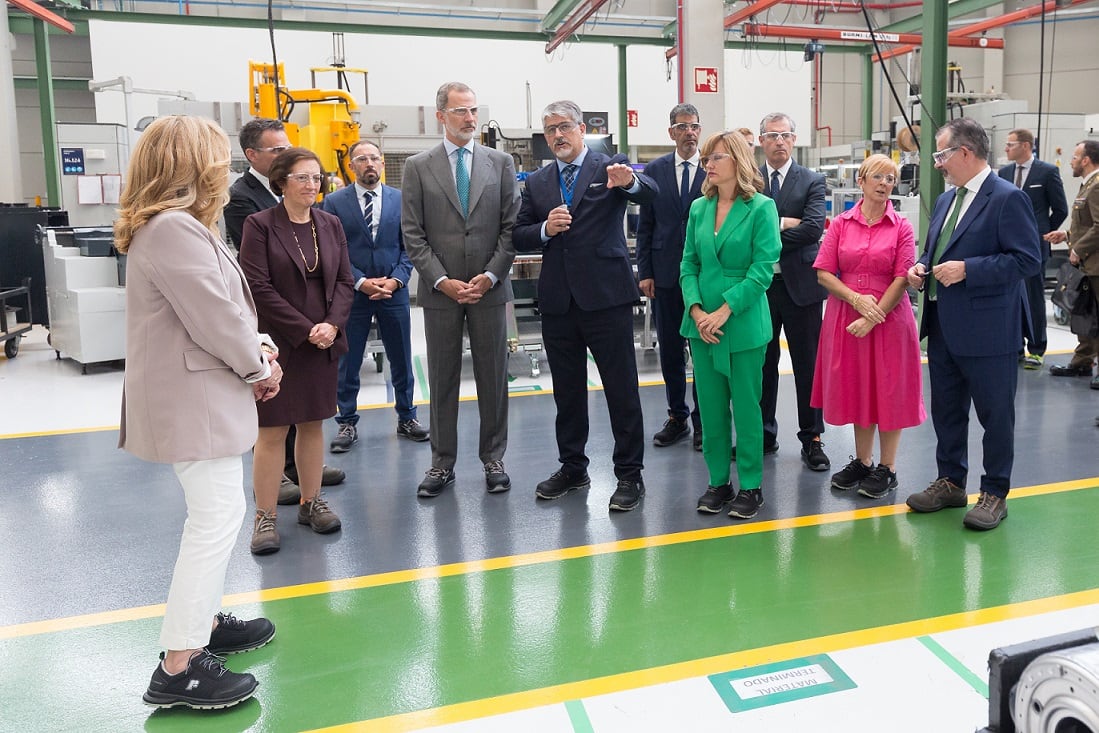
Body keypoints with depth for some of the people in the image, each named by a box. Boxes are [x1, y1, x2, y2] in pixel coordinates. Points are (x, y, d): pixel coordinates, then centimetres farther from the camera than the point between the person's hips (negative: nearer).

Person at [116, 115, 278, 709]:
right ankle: (178, 668, 0)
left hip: (200, 396, 11)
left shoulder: (182, 226, 15)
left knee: (215, 515, 20)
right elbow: (214, 319, -23)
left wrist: (258, 348, 3)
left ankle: (204, 621, 35)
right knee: (216, 519, -8)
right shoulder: (172, 230, -20)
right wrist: (261, 368, -8)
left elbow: (223, 306, 17)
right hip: (194, 403, -11)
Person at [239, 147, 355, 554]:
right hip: (278, 343, -4)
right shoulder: (260, 225, -6)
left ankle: (311, 502, 23)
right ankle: (265, 516, 8)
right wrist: (305, 329, -15)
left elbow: (344, 280, 8)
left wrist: (332, 324, -9)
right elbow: (258, 287, -12)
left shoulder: (330, 224, 9)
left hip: (323, 341, 5)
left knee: (313, 423, 12)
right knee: (272, 429, -1)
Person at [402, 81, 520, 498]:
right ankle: (442, 464, 17)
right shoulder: (418, 167, 3)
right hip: (440, 290, 0)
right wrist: (442, 281, -10)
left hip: (490, 288, 1)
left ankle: (493, 459, 19)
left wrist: (491, 275, -9)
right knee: (442, 380, 7)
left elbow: (511, 226, 2)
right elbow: (413, 234, -1)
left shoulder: (500, 163, 6)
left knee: (493, 377, 7)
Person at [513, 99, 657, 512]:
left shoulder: (610, 169, -1)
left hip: (606, 296, -4)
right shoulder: (537, 182, 12)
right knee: (567, 390, 14)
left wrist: (631, 181, -41)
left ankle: (629, 474, 11)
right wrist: (545, 229, -11)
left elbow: (650, 194, -19)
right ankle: (572, 468, 28)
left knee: (622, 389, 0)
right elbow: (519, 237, 9)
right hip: (557, 300, 5)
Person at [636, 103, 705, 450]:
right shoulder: (655, 171, 6)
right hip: (665, 274, 2)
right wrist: (645, 272, 1)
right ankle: (677, 417, 23)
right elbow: (645, 225, 6)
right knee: (670, 349, 10)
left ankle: (703, 419, 16)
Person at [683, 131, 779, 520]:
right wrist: (696, 311, -8)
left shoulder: (761, 208, -6)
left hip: (744, 323, -4)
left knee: (746, 407, 3)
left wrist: (725, 311, -18)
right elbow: (689, 264, 7)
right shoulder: (699, 208, 8)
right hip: (701, 324, 4)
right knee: (711, 407, 9)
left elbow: (763, 268, -12)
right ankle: (718, 481, 22)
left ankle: (750, 486, 16)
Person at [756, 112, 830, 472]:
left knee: (807, 364, 4)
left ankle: (811, 439, 13)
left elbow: (813, 227, -13)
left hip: (800, 284, -2)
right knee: (762, 364, 11)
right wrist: (783, 222, -14)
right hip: (759, 284, 2)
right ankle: (764, 434, 24)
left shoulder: (812, 182, 2)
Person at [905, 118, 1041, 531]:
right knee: (946, 410, 17)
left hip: (987, 333, -8)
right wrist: (921, 267, 2)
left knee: (995, 415, 6)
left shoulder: (1007, 199, -12)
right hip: (944, 328, 8)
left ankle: (995, 494, 19)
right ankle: (951, 483, 31)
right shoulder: (945, 201, 13)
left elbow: (1028, 259, -17)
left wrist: (967, 269, -23)